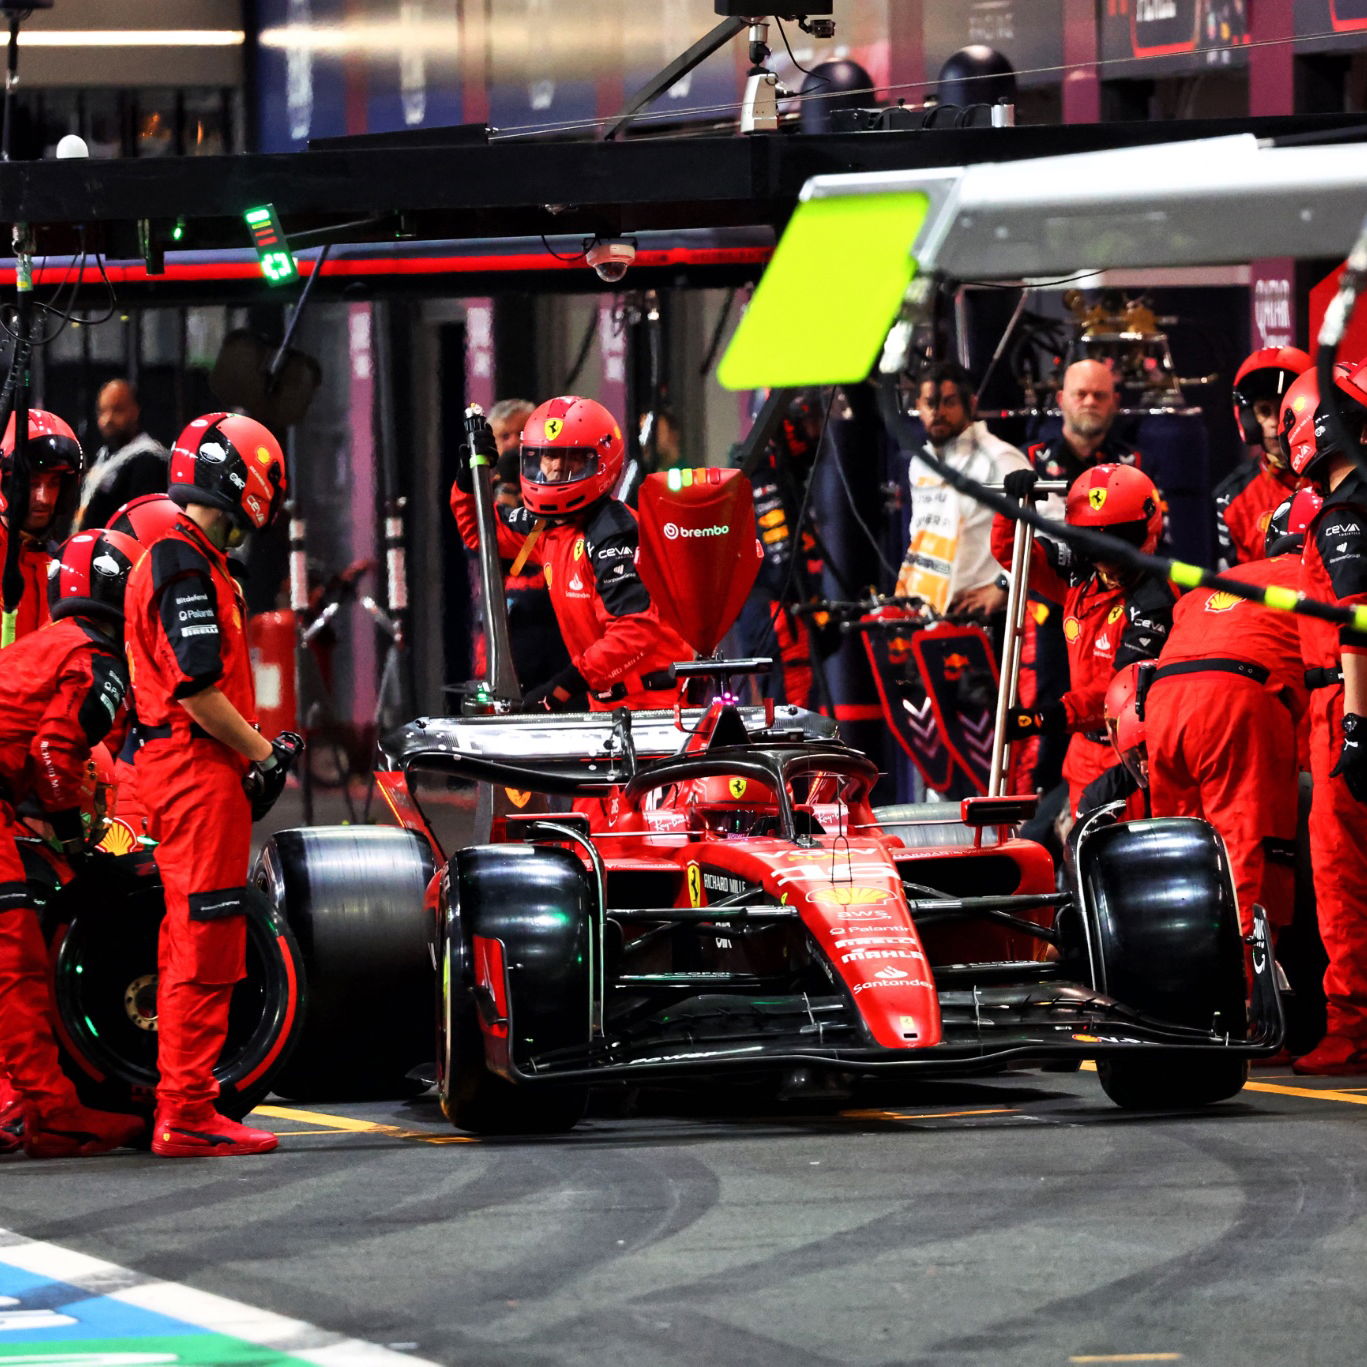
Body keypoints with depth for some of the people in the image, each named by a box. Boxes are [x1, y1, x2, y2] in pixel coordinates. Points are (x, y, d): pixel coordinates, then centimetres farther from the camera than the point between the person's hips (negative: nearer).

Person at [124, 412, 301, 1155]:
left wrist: (257, 748, 13)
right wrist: (263, 753, -10)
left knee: (192, 948, 13)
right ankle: (187, 1114, -10)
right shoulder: (185, 567, -13)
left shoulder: (185, 559, 20)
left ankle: (185, 1111, 16)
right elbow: (197, 689, -20)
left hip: (188, 767, 11)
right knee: (205, 949, -10)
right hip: (200, 768, -11)